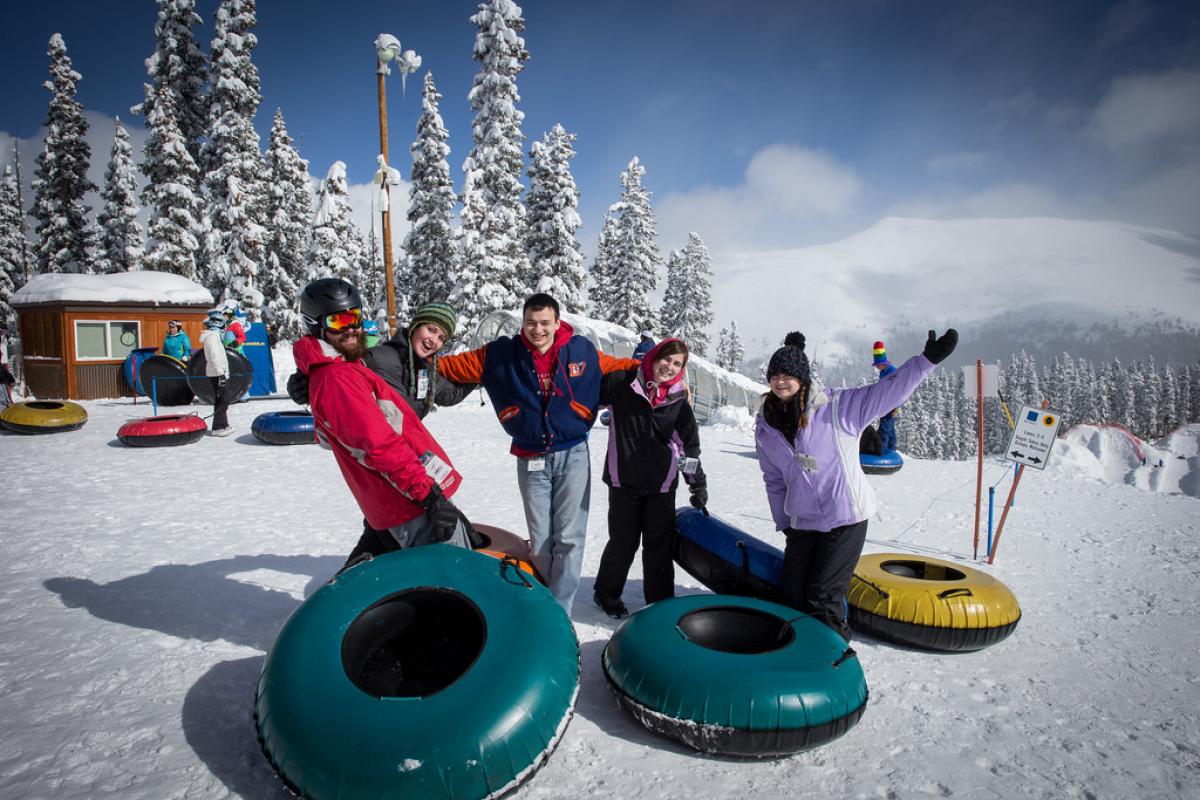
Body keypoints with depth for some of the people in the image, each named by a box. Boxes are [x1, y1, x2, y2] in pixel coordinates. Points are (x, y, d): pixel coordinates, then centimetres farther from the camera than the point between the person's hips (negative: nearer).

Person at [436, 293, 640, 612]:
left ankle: (560, 613, 9)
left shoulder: (582, 350, -2)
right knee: (540, 540, 9)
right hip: (531, 459, 1)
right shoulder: (501, 354, -4)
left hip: (573, 455, 0)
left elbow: (616, 365, 14)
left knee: (569, 537, -2)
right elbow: (457, 365, 2)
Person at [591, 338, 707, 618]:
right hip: (624, 479, -2)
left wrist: (698, 482, 9)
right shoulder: (622, 382, -5)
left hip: (662, 484, 2)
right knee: (623, 541, 8)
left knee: (660, 544, 7)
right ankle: (607, 593, 30)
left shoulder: (679, 399, 3)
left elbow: (689, 443, 8)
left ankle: (661, 601, 23)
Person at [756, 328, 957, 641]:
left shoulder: (837, 406, -10)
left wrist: (928, 358, -21)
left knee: (821, 597, -3)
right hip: (801, 522, 5)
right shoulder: (765, 426, 4)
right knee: (791, 593, 8)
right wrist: (783, 523, 13)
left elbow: (888, 391, -12)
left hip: (846, 518, -5)